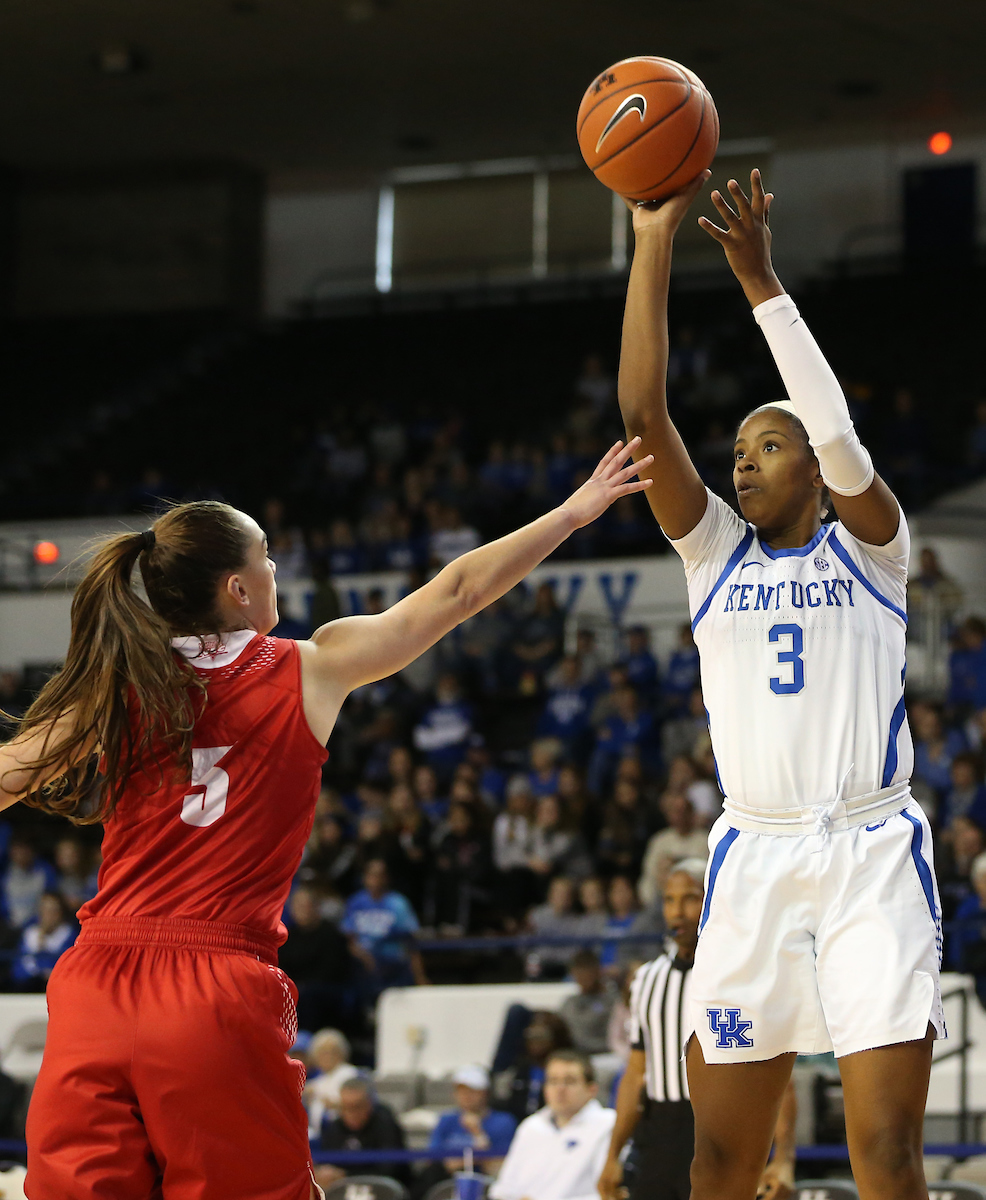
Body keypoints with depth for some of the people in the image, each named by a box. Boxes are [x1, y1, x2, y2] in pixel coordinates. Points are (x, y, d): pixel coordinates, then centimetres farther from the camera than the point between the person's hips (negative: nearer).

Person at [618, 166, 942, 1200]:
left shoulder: (868, 548, 6)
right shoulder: (715, 552, 13)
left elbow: (838, 436, -14)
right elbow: (642, 413, 2)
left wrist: (762, 282, -15)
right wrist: (654, 245, -4)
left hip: (872, 854, -3)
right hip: (752, 858, 3)